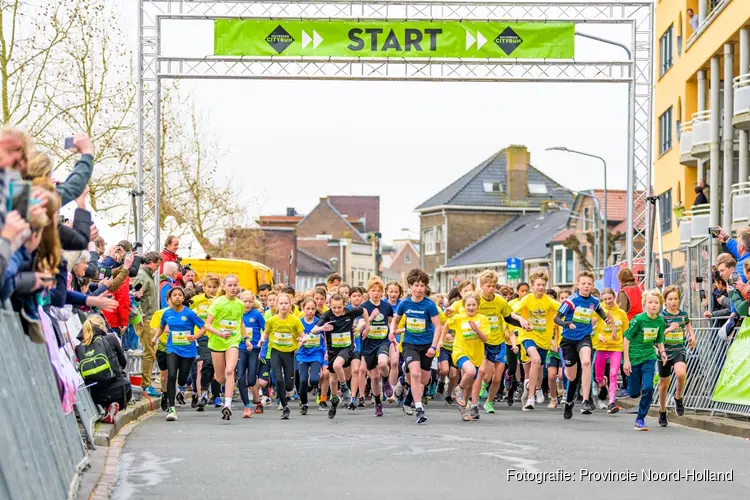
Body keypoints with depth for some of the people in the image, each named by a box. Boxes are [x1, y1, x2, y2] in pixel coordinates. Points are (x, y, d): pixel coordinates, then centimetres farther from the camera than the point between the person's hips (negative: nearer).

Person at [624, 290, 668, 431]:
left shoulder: (660, 321, -3)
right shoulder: (639, 319, -17)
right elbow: (627, 338, -11)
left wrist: (662, 352, -9)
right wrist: (626, 360, -14)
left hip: (649, 357, 3)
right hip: (634, 357, -3)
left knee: (648, 388, -13)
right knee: (634, 393, 5)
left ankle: (640, 419, 1)